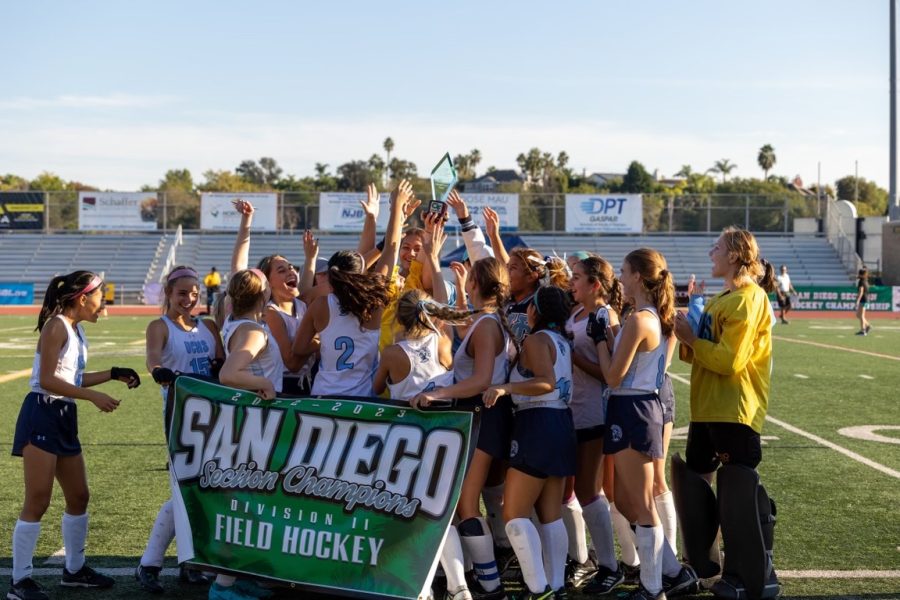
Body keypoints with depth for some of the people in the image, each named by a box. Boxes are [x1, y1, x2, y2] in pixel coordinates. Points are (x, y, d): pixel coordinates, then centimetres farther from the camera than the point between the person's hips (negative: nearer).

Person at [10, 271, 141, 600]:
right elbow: (47, 380, -19)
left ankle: (74, 569, 28)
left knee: (79, 496, 15)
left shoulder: (76, 330, 15)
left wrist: (113, 374, 20)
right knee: (38, 501, -7)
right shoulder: (56, 326, -13)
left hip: (63, 418, 10)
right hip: (42, 414, -10)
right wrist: (94, 396, -19)